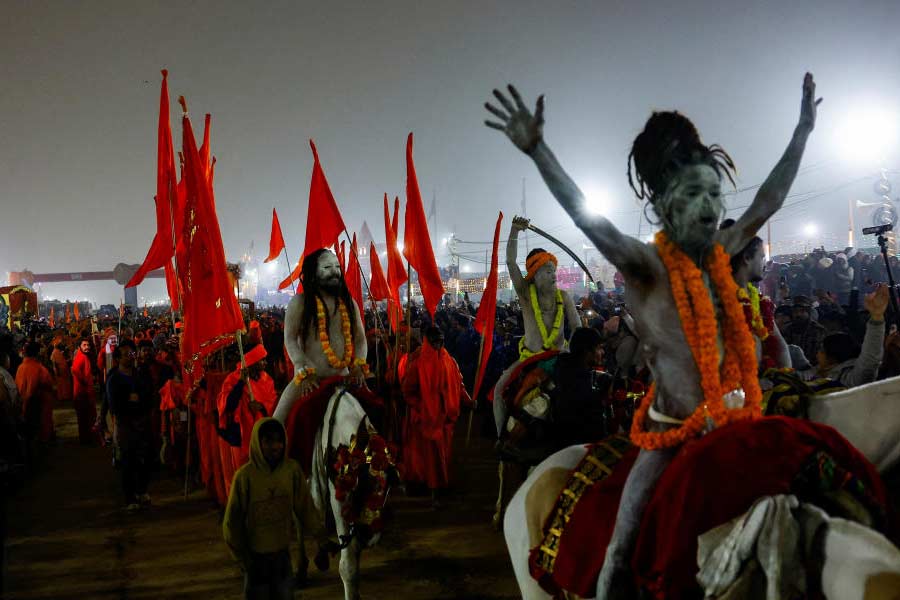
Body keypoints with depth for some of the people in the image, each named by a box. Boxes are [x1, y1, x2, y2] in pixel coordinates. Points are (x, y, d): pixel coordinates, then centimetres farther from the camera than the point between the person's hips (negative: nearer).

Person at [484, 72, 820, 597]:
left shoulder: (720, 255, 6)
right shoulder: (648, 268, -13)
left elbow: (769, 200, 18)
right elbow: (589, 218, -28)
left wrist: (803, 131, 24)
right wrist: (537, 149, -39)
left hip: (736, 428, 6)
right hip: (674, 439, -6)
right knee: (626, 555, -7)